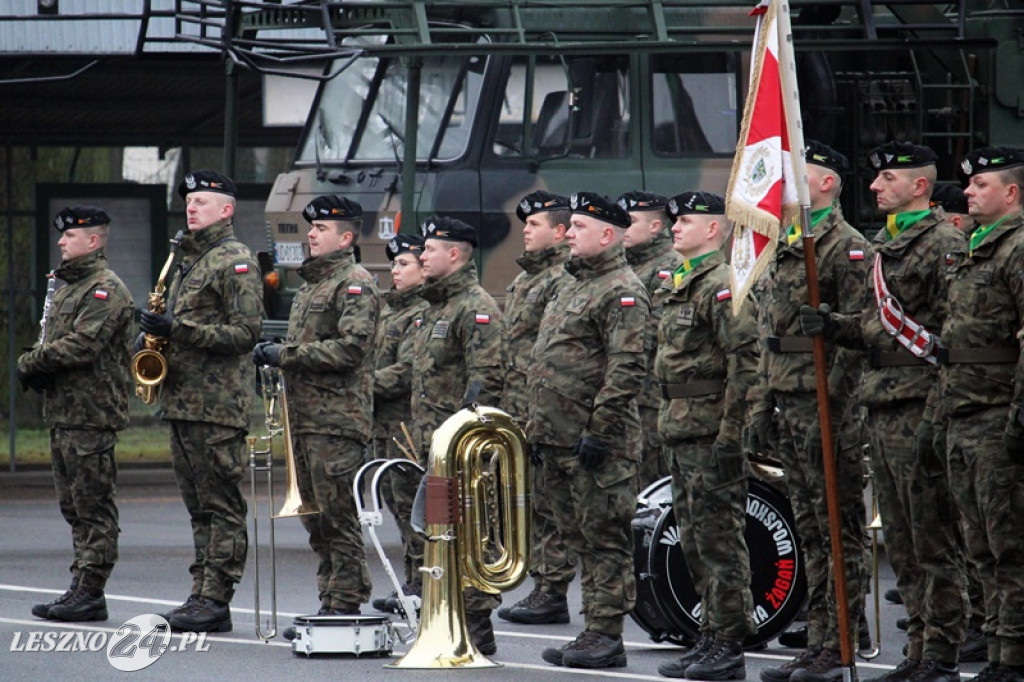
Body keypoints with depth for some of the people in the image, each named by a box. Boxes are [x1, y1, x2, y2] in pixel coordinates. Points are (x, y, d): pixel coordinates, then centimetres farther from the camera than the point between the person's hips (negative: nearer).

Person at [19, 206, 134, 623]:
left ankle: (90, 593, -7)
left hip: (92, 414, -10)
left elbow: (83, 344, -21)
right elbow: (50, 340, 23)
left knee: (93, 506, -7)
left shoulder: (106, 290, -11)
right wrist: (37, 364, -1)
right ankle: (82, 589, 14)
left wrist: (32, 363, -11)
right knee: (73, 506, 11)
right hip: (62, 412, 10)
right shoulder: (66, 288, 21)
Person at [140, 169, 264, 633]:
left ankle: (216, 601, -9)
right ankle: (201, 596, 11)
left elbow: (245, 331, -16)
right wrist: (158, 337, 10)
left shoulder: (235, 261, -8)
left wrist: (178, 330, -20)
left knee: (221, 505, -7)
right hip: (183, 400, 10)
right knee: (198, 505, 10)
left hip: (218, 404, -10)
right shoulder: (190, 261, 21)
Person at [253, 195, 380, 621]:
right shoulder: (310, 284, 22)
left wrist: (287, 355, -17)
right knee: (315, 515, 10)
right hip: (304, 417, 10)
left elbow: (351, 346, -19)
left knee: (338, 514, -9)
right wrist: (274, 355, 9)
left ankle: (345, 601, -7)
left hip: (338, 419, -9)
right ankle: (329, 600, 15)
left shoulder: (354, 284, -7)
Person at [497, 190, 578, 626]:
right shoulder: (524, 279, 20)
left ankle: (554, 592, -6)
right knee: (529, 501, 11)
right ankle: (543, 586, 15)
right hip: (519, 411, 10)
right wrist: (496, 396, 22)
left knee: (549, 503, -8)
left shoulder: (564, 280, -11)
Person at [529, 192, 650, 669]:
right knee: (581, 539, 12)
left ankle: (606, 634, -6)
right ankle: (595, 630, 16)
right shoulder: (574, 289, 21)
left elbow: (628, 367, -19)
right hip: (561, 441, 10)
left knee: (605, 539, -6)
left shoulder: (623, 291, -11)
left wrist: (599, 429, -21)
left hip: (598, 444, -10)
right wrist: (538, 426, 21)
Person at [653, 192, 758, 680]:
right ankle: (711, 639, 17)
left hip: (711, 433, -10)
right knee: (697, 542, 12)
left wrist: (730, 434, -21)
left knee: (720, 542, -7)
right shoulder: (679, 287, 19)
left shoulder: (723, 286, -12)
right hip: (681, 433, 10)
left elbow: (745, 363, -18)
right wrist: (665, 430, 21)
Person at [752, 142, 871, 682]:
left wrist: (831, 406, -20)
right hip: (791, 404, 9)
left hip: (828, 404, -9)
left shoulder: (847, 248, -10)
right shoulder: (785, 248, 18)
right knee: (809, 530, 11)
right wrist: (763, 403, 17)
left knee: (838, 530, -5)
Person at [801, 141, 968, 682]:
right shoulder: (882, 246, 18)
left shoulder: (943, 242, -10)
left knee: (933, 541, -6)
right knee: (902, 546, 11)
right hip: (881, 409, 9)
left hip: (920, 408, -9)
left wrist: (939, 413, -20)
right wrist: (833, 329, 4)